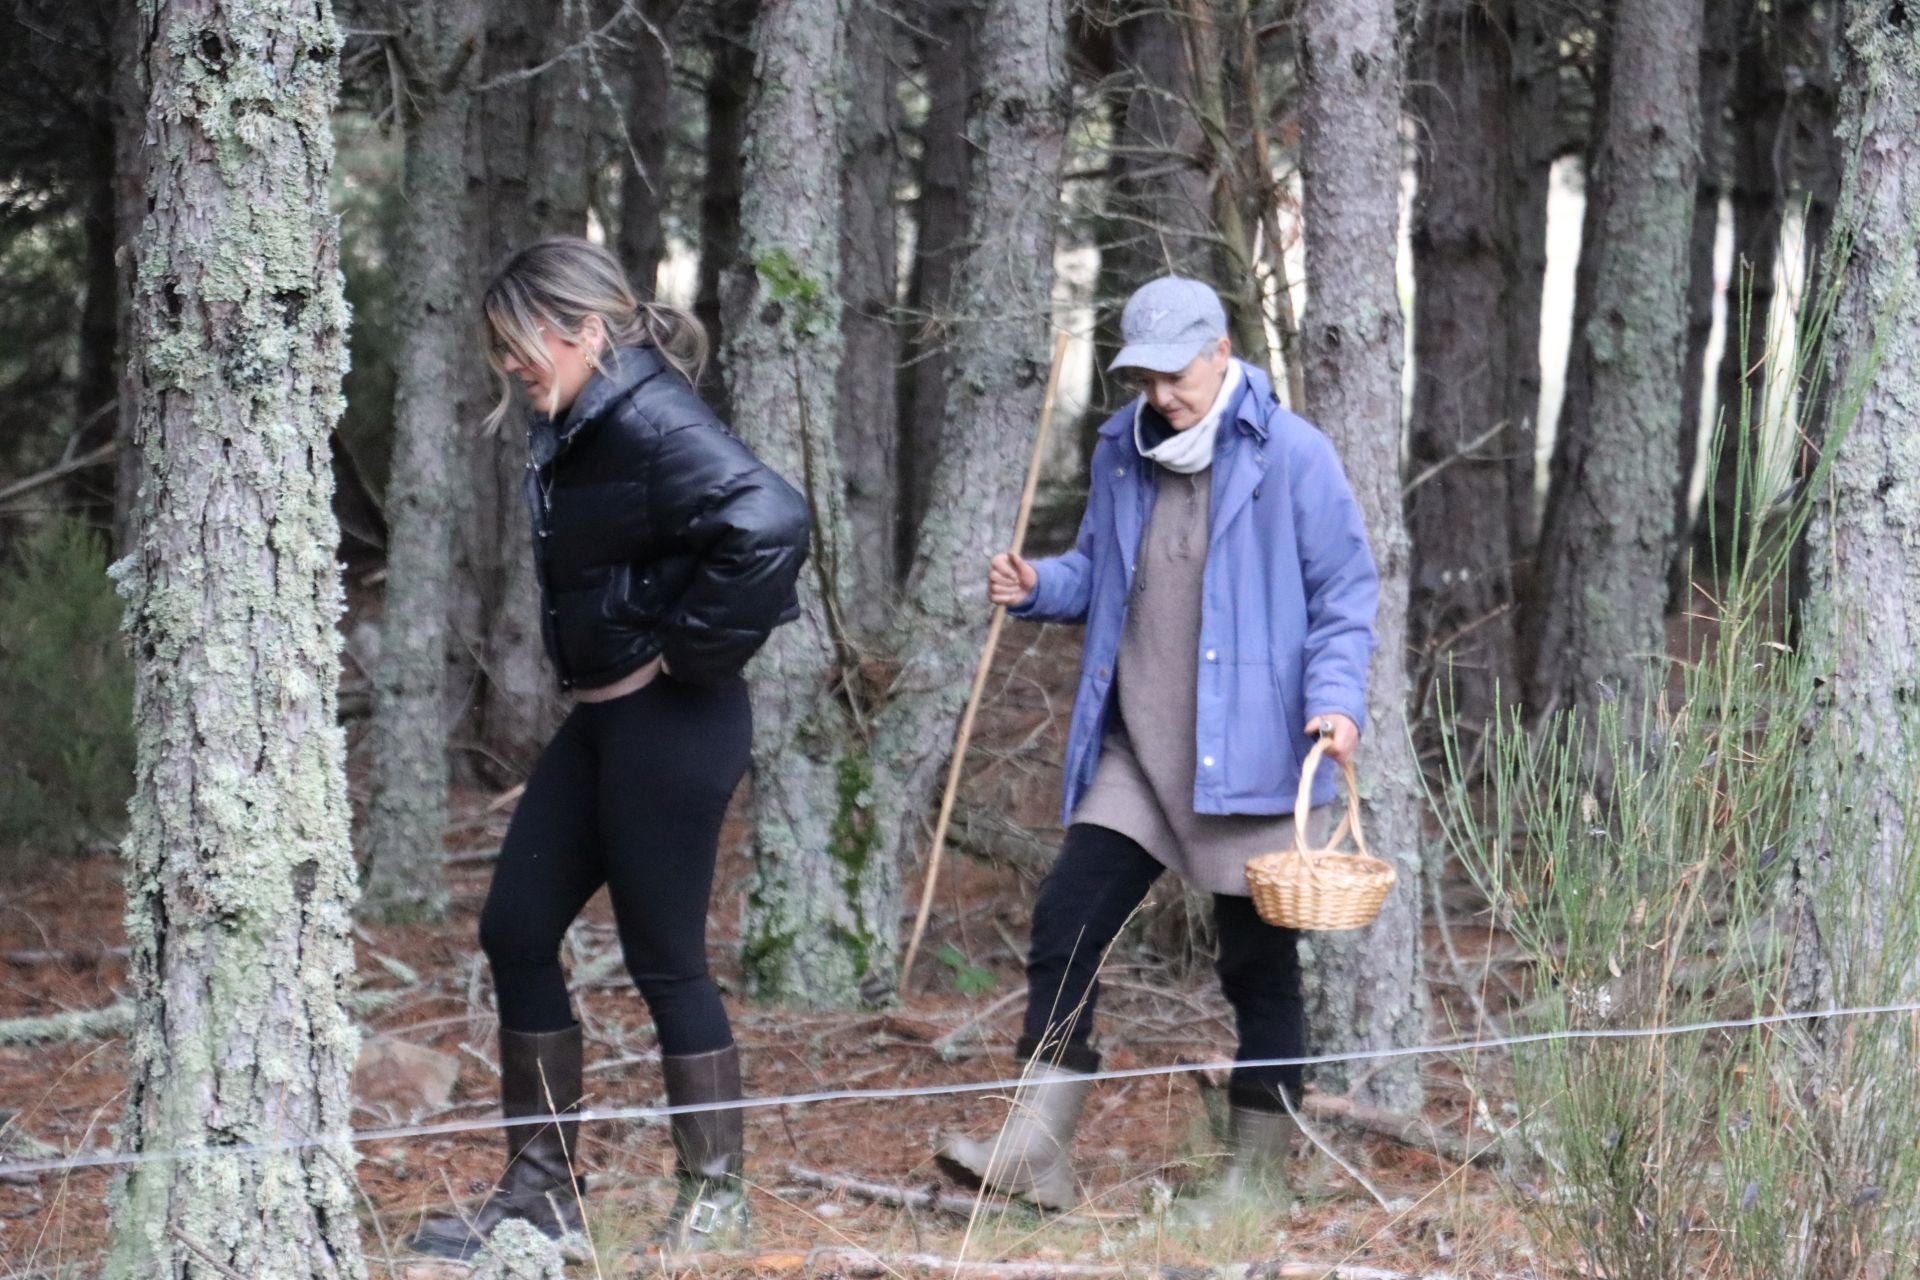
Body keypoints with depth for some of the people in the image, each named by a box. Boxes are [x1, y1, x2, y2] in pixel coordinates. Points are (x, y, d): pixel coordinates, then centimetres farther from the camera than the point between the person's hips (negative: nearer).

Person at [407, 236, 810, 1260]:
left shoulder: (651, 423, -19)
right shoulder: (574, 427, 10)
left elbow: (768, 520, -33)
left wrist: (692, 649, -23)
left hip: (671, 725, -10)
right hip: (601, 717, 10)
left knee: (663, 959, -1)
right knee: (516, 932, 9)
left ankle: (715, 1199, 13)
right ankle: (541, 1186, 18)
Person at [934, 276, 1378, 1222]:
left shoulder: (1293, 458, -8)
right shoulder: (1121, 452, 9)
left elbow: (1344, 591, -5)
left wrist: (1336, 697, -19)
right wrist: (1040, 588, 0)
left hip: (1248, 756, -5)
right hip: (1135, 752, 5)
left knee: (1256, 959, 4)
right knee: (1067, 921, -5)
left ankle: (1259, 1170, 16)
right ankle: (1035, 1150, -3)